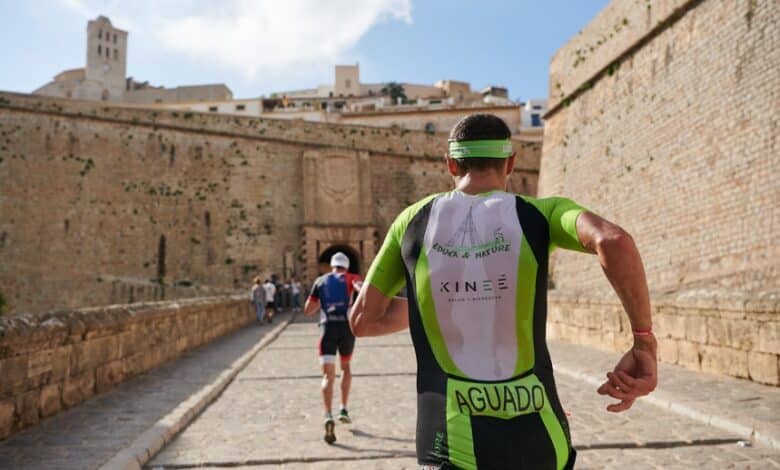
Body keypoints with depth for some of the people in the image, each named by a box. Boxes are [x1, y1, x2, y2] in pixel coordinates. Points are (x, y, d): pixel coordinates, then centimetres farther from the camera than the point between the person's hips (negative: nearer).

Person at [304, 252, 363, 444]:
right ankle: (343, 410, 24)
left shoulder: (320, 281, 16)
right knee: (346, 367, 24)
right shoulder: (349, 278, 12)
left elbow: (308, 310, 17)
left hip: (328, 327, 0)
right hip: (347, 325, 0)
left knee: (328, 376, -4)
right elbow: (361, 285, -13)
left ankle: (328, 416, -23)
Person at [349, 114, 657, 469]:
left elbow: (362, 320, 7)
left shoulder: (415, 220, 2)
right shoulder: (539, 214, -2)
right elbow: (615, 241, -23)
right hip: (535, 439, 1)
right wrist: (644, 341, -13)